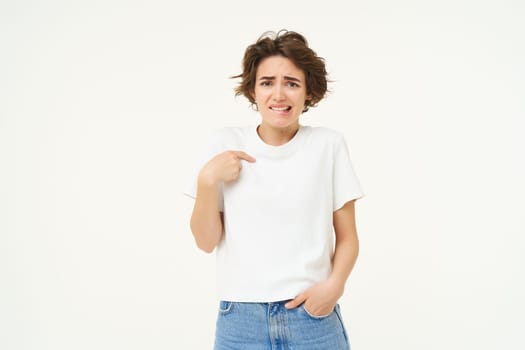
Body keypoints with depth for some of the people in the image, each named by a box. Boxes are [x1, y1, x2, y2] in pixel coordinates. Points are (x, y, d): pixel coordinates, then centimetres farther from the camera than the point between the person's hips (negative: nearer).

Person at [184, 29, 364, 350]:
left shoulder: (329, 144, -2)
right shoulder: (225, 143, 0)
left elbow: (347, 237, 2)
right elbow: (206, 241, 0)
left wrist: (335, 284, -14)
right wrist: (207, 179, -13)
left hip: (312, 317, 0)